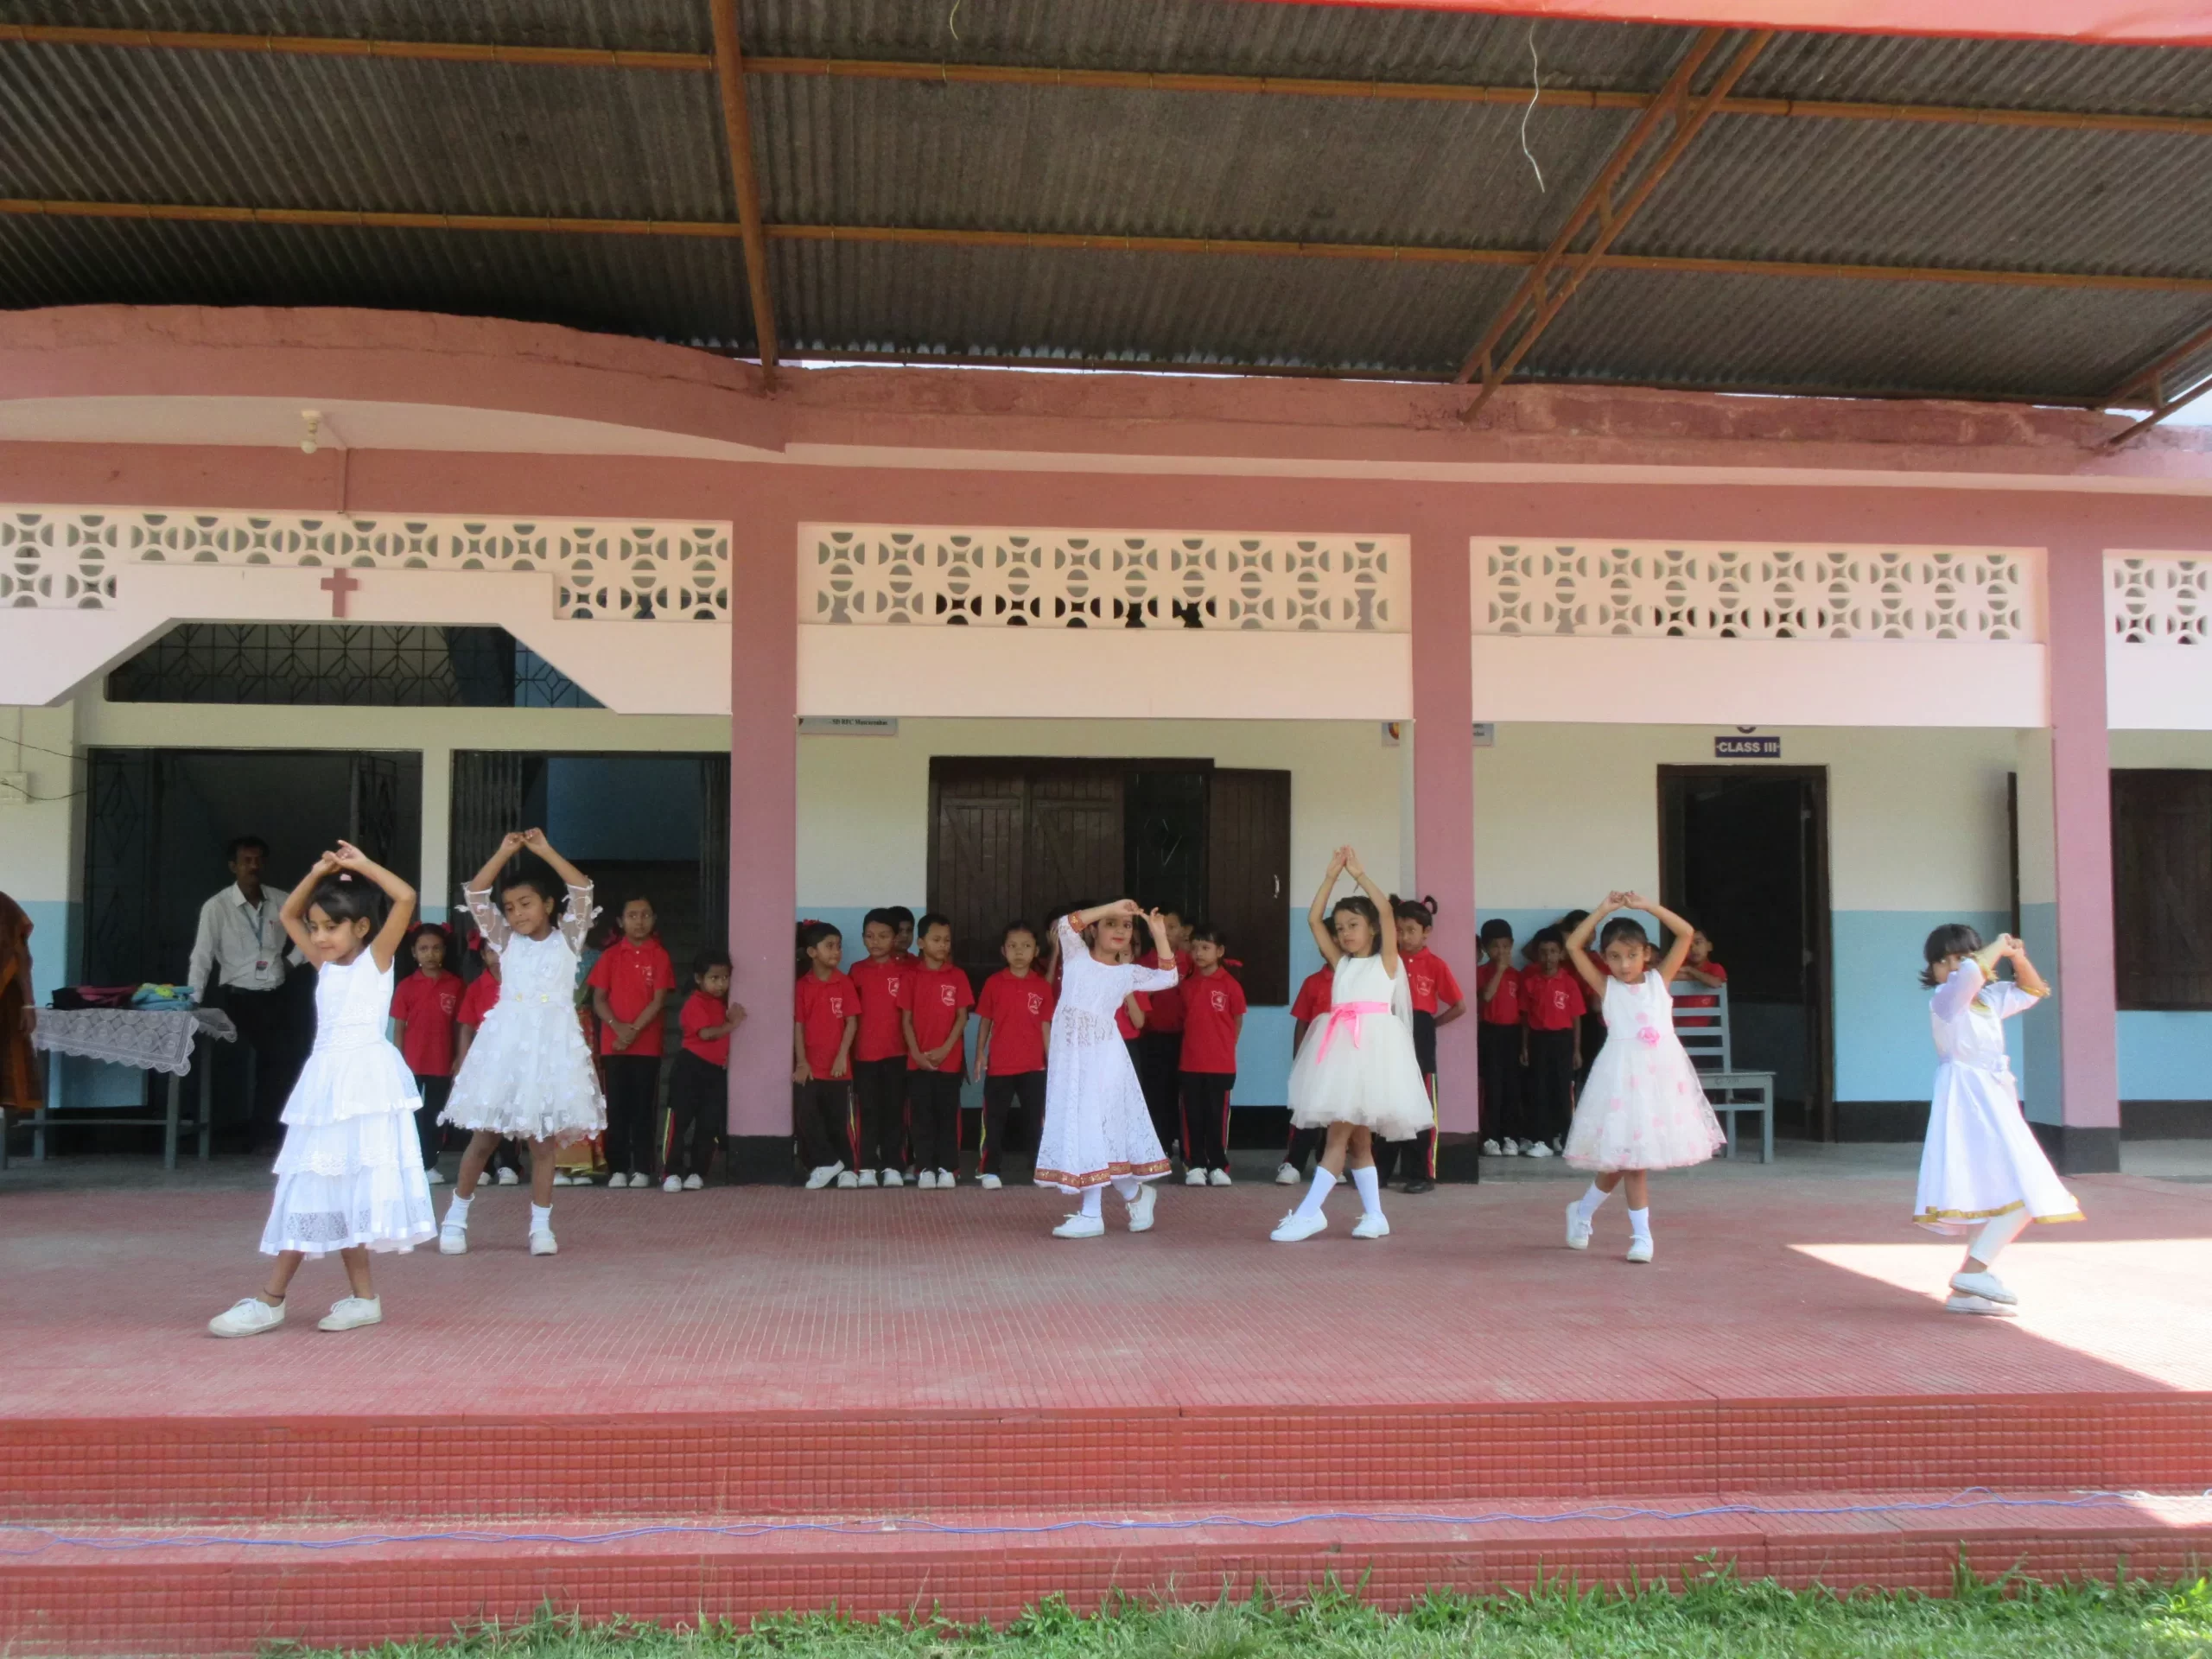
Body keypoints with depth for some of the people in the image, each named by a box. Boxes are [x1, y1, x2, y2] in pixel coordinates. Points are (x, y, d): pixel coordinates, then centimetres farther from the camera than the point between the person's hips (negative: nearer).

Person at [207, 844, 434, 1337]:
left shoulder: (377, 957, -1)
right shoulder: (324, 965, 15)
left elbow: (406, 898, -14)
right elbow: (287, 915, 26)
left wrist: (363, 865, -4)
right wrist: (317, 875, 12)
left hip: (367, 1078, -7)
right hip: (326, 1082, 7)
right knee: (317, 1189, 4)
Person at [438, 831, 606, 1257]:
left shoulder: (567, 939, 5)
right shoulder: (505, 941, 9)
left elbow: (582, 891, -7)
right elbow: (475, 894, 1)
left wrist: (546, 852, -6)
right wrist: (504, 852, -5)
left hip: (551, 1043, -1)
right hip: (506, 1041, 1)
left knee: (543, 1140, 4)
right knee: (484, 1136, 4)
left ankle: (541, 1225, 10)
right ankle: (456, 1217, 16)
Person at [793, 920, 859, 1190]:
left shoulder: (844, 983, 0)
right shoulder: (802, 986, 1)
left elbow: (852, 1022, -2)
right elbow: (798, 1025, 0)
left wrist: (842, 1057, -10)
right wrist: (801, 1062, -7)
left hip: (837, 1065, 0)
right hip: (810, 1066, 0)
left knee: (839, 1118, 5)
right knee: (807, 1116, -6)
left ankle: (845, 1167, 14)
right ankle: (825, 1164, 4)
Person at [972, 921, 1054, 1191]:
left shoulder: (1043, 986, 1)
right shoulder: (994, 983, -1)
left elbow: (1046, 1025, 4)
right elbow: (985, 1020, 5)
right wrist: (980, 1054, -1)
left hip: (1033, 1066, 1)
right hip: (999, 1064, -1)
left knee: (1038, 1118, 7)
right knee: (994, 1119, 6)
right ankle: (987, 1171, 12)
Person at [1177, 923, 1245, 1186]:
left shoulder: (1230, 984, -6)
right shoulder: (1186, 984, 6)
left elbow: (1238, 1020, 2)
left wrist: (1224, 1047, 4)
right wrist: (1195, 1043, 7)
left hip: (1221, 1064, -3)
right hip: (1191, 1063, 3)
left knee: (1217, 1117, 3)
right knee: (1193, 1117, 5)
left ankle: (1218, 1167, 11)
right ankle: (1196, 1166, 12)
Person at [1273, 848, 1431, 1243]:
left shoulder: (1385, 962, 5)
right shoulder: (1340, 964, 18)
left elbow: (1386, 911, -7)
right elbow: (1313, 919, 13)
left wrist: (1359, 873, 0)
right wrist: (1332, 875, 10)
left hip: (1373, 1045, -6)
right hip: (1341, 1047, 6)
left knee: (1340, 1132, -9)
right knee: (1355, 1136, 7)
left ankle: (1309, 1212, -11)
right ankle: (1374, 1215, 12)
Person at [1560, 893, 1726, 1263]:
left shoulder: (1659, 980, 10)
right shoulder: (1606, 987, 5)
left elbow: (1685, 934, 4)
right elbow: (1572, 946, -3)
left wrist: (1647, 906, -1)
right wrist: (1603, 910, -3)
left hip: (1662, 1072, 2)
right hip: (1624, 1075, -2)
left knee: (1624, 1156, 6)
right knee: (1630, 1155, -1)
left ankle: (1583, 1210, 24)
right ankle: (1642, 1234, 9)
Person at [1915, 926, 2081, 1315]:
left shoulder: (1989, 1001, 16)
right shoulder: (1945, 1001, -9)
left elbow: (2032, 991, 31)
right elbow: (1970, 975, -30)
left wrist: (2019, 959, 12)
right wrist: (1998, 946, -12)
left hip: (1993, 1105, 9)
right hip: (1969, 1105, -9)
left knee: (1996, 1200, 10)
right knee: (2024, 1194, -18)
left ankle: (1966, 1292, 13)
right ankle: (1972, 1271, -19)